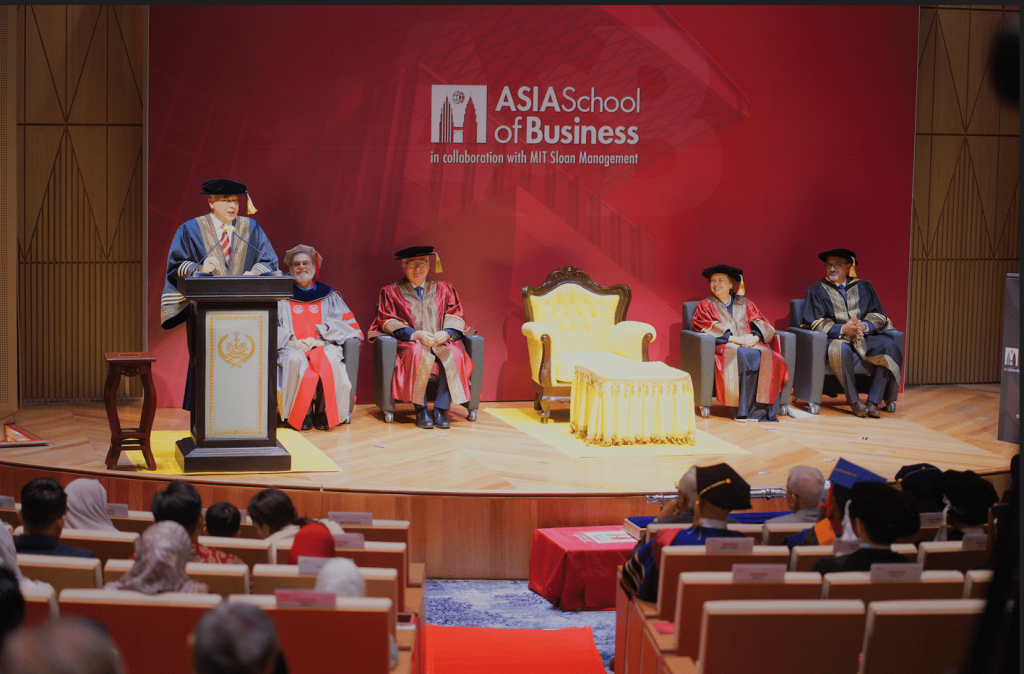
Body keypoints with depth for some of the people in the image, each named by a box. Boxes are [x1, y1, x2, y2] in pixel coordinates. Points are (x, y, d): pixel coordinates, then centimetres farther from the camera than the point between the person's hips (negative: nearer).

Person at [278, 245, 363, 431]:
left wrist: (320, 340, -10)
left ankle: (324, 413, -28)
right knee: (295, 360, -38)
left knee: (329, 359, -37)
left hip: (323, 346, 0)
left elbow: (347, 325, 8)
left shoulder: (329, 296, 21)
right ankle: (302, 414, -28)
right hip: (293, 347, 0)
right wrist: (290, 341, -13)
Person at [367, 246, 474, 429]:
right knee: (420, 354, -38)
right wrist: (415, 334, -15)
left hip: (442, 343, 2)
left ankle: (441, 409, -27)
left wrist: (446, 333, -11)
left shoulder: (443, 289, 19)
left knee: (454, 355, -33)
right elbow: (388, 321, 2)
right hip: (411, 343, -2)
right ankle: (420, 410, -28)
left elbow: (455, 316, 12)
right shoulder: (391, 292, 12)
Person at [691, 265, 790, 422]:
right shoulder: (706, 305, 16)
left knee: (766, 356, -33)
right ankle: (744, 410, -38)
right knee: (744, 355, -37)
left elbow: (762, 325, 14)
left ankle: (761, 408, -35)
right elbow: (708, 329, -1)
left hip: (751, 343, 3)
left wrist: (754, 336, -10)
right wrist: (735, 339, -14)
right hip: (723, 347, -3)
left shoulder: (744, 303, 25)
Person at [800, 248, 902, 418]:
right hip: (836, 337, -3)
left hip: (865, 337, 3)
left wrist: (865, 326, -15)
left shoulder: (863, 287, 17)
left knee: (889, 346, -28)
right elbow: (816, 323, -2)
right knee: (839, 350, -40)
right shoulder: (817, 290, 9)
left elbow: (878, 315, 9)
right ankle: (854, 401, -27)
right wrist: (842, 329, -18)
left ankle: (873, 401, -27)